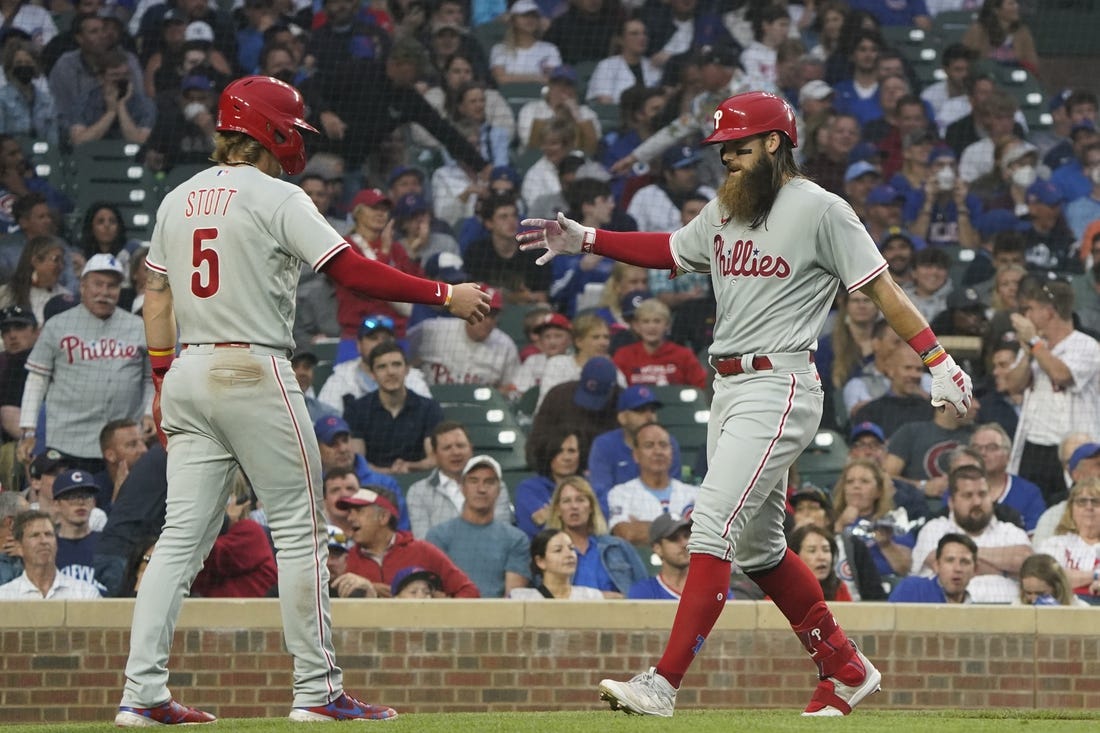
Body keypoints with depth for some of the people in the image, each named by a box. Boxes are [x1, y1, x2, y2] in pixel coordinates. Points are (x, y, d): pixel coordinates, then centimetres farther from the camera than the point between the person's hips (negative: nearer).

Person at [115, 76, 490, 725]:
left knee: (183, 535, 5)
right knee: (300, 529, 1)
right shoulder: (276, 197, -7)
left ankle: (143, 692, -1)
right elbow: (353, 271, -14)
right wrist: (446, 295, -10)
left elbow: (157, 297, 15)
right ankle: (317, 690, 1)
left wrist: (163, 380, 21)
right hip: (254, 373, -7)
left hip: (188, 376, 7)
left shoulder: (179, 200, 13)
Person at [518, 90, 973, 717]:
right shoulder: (725, 212, 14)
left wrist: (939, 362, -14)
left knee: (714, 525, -17)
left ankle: (665, 682, -21)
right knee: (758, 547, 13)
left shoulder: (818, 209, -8)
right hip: (729, 386, 9)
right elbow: (670, 250, 30)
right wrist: (585, 240, 21)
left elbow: (881, 287, -8)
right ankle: (847, 671, 25)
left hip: (780, 387, -9)